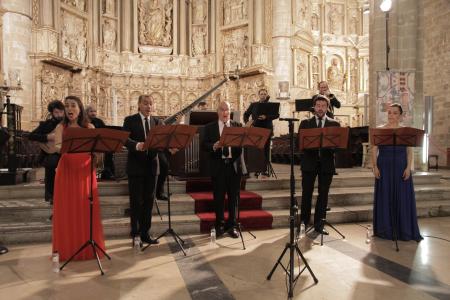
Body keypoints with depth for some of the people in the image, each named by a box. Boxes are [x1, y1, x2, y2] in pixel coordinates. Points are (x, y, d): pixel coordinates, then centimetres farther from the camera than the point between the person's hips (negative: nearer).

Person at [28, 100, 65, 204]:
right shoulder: (45, 124, 2)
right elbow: (30, 136, -8)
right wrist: (47, 137, -20)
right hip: (50, 154, -2)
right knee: (51, 162, -33)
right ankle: (50, 195, -15)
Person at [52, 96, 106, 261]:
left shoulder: (89, 127, 8)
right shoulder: (61, 127, 6)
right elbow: (57, 147, -10)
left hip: (85, 171, 1)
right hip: (66, 172, 0)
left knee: (86, 210, 3)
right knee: (67, 210, 2)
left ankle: (88, 246, 15)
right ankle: (67, 248, 14)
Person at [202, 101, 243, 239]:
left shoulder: (237, 126, 8)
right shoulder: (209, 127, 6)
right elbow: (204, 145, -2)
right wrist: (214, 146, -21)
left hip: (234, 165, 1)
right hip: (218, 166, -1)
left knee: (234, 197, 7)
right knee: (218, 197, 7)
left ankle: (232, 226, 20)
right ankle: (220, 225, 24)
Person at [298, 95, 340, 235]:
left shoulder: (334, 124, 9)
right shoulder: (305, 123, 8)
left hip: (326, 163, 1)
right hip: (309, 162, -1)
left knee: (323, 194, 5)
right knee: (307, 193, 3)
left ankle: (319, 224, 15)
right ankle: (304, 222, 17)